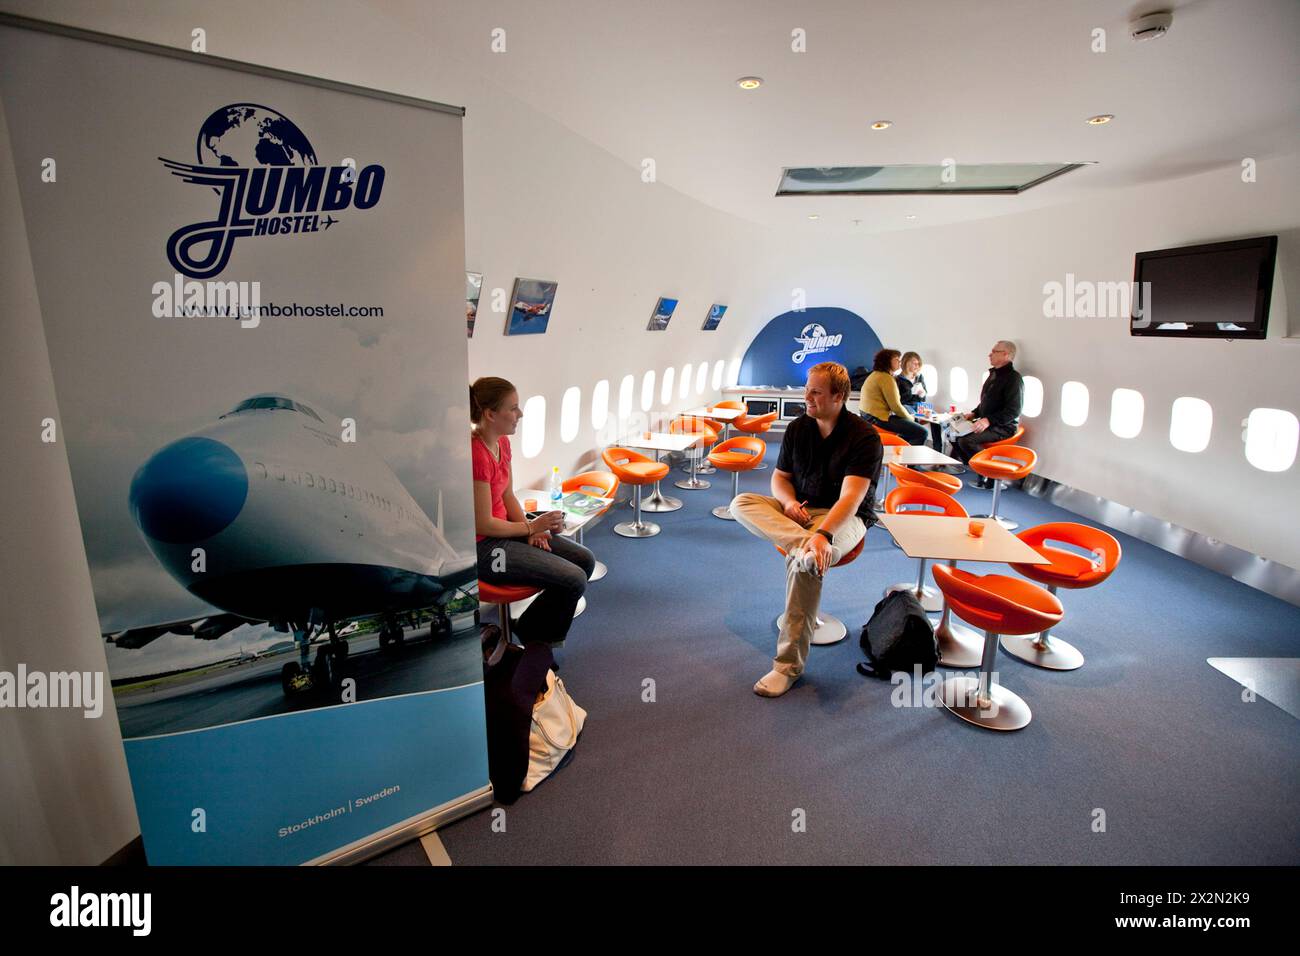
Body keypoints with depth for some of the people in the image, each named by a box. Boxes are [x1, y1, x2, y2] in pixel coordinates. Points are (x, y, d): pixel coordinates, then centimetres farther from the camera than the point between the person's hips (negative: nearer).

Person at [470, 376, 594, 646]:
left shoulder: (502, 442, 3)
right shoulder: (476, 454, -26)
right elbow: (483, 525, -22)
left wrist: (531, 530, -4)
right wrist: (531, 527, -10)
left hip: (504, 530, 10)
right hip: (482, 546, -10)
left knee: (585, 560, 6)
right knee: (574, 580, -15)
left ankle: (532, 630, 20)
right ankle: (532, 636, 11)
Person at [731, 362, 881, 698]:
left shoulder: (864, 437, -14)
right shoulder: (797, 428, 5)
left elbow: (850, 497, -24)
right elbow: (780, 476, 13)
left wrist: (823, 533, -41)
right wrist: (789, 502, -11)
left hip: (843, 518, -6)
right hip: (798, 510, 6)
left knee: (803, 562, -37)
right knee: (741, 503, -18)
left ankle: (789, 664, -26)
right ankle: (804, 542, -43)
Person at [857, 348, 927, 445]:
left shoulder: (876, 374, 17)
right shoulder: (887, 378, -15)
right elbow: (895, 406, -17)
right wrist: (909, 417, 0)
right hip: (879, 418, -11)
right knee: (921, 432, -13)